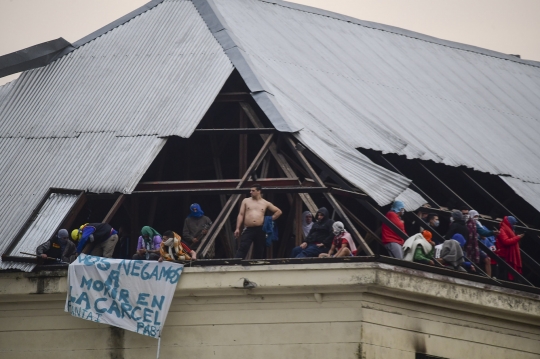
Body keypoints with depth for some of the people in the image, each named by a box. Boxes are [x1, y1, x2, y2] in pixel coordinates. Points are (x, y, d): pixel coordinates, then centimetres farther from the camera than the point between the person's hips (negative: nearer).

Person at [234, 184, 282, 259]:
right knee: (242, 249, -14)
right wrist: (237, 228, -2)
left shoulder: (265, 203, 11)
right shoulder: (246, 201, 10)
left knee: (259, 251, 5)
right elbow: (241, 215, 7)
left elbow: (278, 211, 18)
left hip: (260, 230, 1)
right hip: (248, 230, -1)